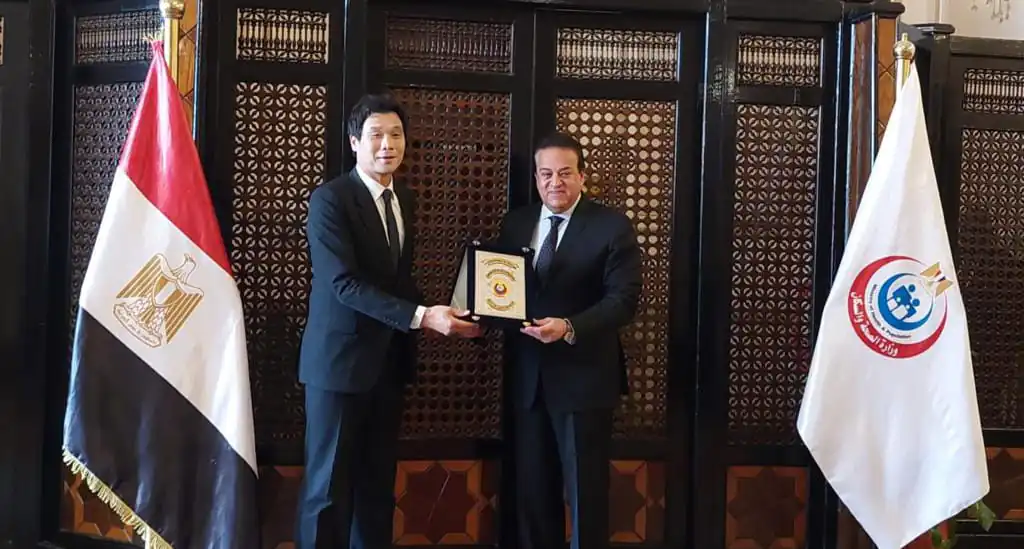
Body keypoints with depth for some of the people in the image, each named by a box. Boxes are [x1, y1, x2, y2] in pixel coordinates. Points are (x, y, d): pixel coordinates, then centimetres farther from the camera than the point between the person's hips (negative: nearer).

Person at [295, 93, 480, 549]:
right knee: (329, 485, 0)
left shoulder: (405, 200, 11)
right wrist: (420, 316, -29)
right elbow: (344, 282, -22)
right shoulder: (330, 199, -12)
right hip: (341, 358, -7)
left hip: (389, 359, 7)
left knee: (378, 483, 12)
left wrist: (437, 316, -1)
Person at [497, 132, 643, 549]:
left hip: (583, 377, -4)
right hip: (527, 376, 5)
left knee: (585, 491, 5)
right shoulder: (516, 224, 10)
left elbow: (624, 298, -13)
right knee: (532, 489, 12)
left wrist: (569, 328, -27)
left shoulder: (612, 226, -6)